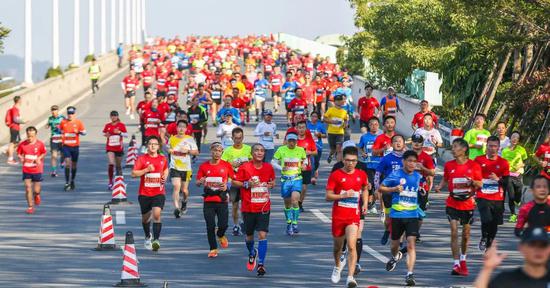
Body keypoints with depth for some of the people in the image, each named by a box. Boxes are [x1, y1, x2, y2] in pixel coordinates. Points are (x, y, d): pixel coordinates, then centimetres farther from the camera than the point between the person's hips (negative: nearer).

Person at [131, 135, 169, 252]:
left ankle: (156, 240, -24)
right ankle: (148, 237, 40)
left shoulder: (163, 159, 6)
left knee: (156, 214, -21)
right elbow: (133, 174, -9)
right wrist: (146, 170, -20)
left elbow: (166, 170, 27)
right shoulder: (142, 159, -3)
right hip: (144, 193, 0)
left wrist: (165, 177, 5)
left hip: (159, 193, 0)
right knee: (145, 217, 13)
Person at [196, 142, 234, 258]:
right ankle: (213, 249, 12)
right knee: (210, 226, -2)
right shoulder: (204, 166, 4)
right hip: (208, 200, 1)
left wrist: (227, 185, -9)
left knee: (223, 225, -6)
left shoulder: (226, 165, 1)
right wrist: (201, 182, -14)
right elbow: (197, 182, 9)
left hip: (222, 200, -1)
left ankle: (220, 235, 31)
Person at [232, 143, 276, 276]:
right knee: (249, 235, 13)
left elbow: (272, 180, 20)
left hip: (264, 208, 1)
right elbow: (234, 182, -2)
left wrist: (272, 184, -3)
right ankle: (252, 254, 44)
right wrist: (247, 184, -17)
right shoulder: (245, 167, -7)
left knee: (262, 235, -12)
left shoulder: (268, 167, 2)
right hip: (248, 208, -1)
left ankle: (261, 264, -10)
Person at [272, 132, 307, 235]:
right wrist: (281, 168, -15)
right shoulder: (281, 150, -2)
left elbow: (304, 160, 19)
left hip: (297, 179, -1)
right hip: (285, 179, 1)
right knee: (287, 203, 8)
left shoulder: (301, 150, 1)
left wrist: (304, 165, -3)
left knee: (294, 200, -19)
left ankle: (295, 223, -10)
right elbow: (273, 162, 3)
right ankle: (288, 223, 26)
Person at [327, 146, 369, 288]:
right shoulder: (335, 175, -6)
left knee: (352, 246, -16)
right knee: (338, 246, 16)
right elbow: (328, 196, -7)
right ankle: (337, 267, 47)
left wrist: (365, 204, 8)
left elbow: (365, 189, 23)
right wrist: (344, 195, -21)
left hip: (354, 216, 0)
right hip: (338, 216, 0)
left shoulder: (361, 174, 3)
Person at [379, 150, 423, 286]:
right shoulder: (395, 175, -7)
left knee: (411, 244, -13)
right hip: (397, 215, -1)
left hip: (412, 215, 1)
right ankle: (395, 256, 52)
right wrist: (394, 189, -17)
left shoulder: (418, 176, 5)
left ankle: (410, 274, -16)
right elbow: (381, 188, -4)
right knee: (395, 243, 16)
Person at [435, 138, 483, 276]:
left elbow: (480, 184, 1)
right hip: (452, 204, 0)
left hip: (468, 204, 0)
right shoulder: (449, 165, 0)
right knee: (454, 232, -11)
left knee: (466, 234, 13)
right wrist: (440, 187, -6)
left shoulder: (474, 165, -5)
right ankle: (456, 264, -11)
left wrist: (472, 182, -20)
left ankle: (463, 259, 35)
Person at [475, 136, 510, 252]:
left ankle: (489, 245, 23)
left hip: (497, 198, 2)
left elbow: (507, 182, 4)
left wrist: (498, 179, -14)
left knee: (495, 223, 4)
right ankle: (484, 238, 7)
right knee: (486, 220, -19)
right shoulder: (479, 160, 2)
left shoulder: (503, 163, 3)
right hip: (482, 197, -2)